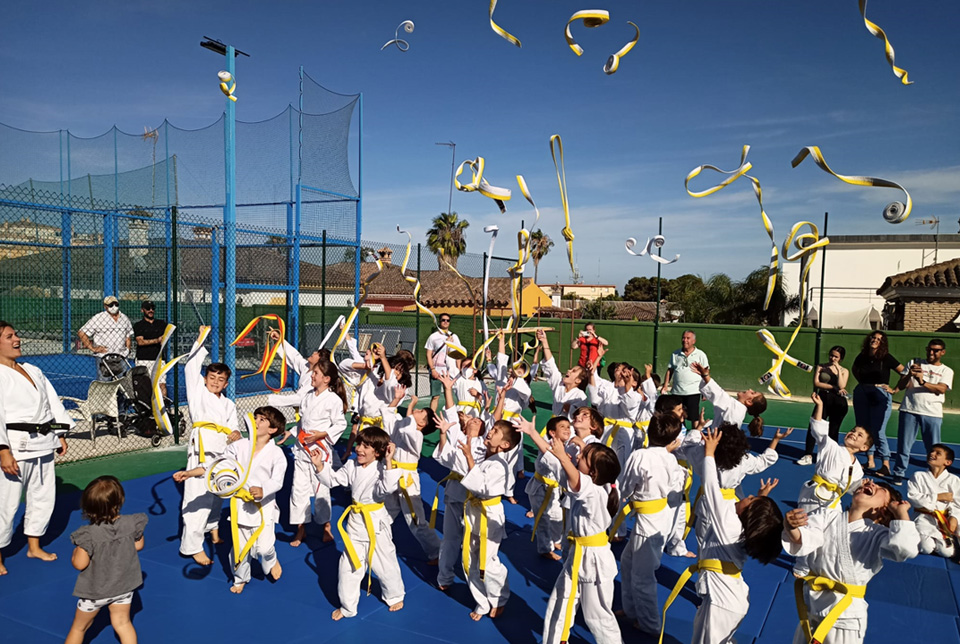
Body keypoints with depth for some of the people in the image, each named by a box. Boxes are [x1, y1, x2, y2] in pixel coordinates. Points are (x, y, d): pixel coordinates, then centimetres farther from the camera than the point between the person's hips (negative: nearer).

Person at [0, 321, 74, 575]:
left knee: (43, 496, 16)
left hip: (42, 444, 7)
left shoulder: (33, 371, 12)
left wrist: (61, 434, 10)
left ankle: (34, 546, 33)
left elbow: (53, 402, 14)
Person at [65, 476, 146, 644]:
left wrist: (75, 552, -3)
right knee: (122, 623, 19)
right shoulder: (131, 523, -20)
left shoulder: (89, 535, -30)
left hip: (95, 591, -2)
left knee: (79, 628, 22)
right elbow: (138, 545, -3)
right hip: (124, 586, 3)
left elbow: (79, 564, -23)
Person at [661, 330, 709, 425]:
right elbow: (670, 370, 12)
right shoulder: (675, 354, 11)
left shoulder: (700, 355, 2)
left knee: (694, 417, -4)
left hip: (693, 392, -3)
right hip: (677, 392, 3)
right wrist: (665, 386, 1)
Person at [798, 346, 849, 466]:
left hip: (838, 403, 0)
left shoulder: (844, 371, 9)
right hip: (823, 399, 0)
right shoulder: (821, 367, 9)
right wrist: (834, 388, -11)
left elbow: (841, 386, -8)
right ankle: (808, 456, -5)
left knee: (833, 431, 6)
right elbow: (816, 383, -5)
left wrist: (838, 369, -9)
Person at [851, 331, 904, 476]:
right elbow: (854, 370, 24)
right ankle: (870, 460, 19)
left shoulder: (886, 358, -7)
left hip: (880, 395, -5)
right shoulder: (862, 357, 4)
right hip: (862, 394, 5)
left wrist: (896, 389, -8)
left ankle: (886, 465, -3)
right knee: (864, 429, 8)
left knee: (878, 431, -9)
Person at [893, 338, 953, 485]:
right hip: (909, 410, 0)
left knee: (934, 448, 1)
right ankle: (899, 474, 10)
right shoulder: (914, 363, 15)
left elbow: (941, 389, -7)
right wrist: (909, 375, -10)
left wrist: (923, 382, -22)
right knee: (903, 445, 1)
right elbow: (900, 386, 9)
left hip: (932, 413, 0)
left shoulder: (946, 371, 13)